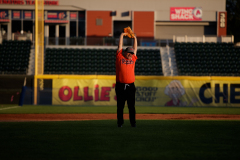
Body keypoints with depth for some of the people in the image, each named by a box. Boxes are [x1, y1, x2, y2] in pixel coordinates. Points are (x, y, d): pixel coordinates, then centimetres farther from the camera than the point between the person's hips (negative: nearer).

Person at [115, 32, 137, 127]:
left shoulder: (132, 58, 15)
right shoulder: (119, 57, 8)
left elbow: (135, 49, 27)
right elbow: (120, 45, 13)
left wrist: (135, 38, 28)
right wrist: (122, 35, 20)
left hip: (130, 86, 2)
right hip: (120, 86, -2)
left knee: (131, 105, 1)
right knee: (120, 105, 1)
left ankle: (133, 122, 4)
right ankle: (120, 123, 6)